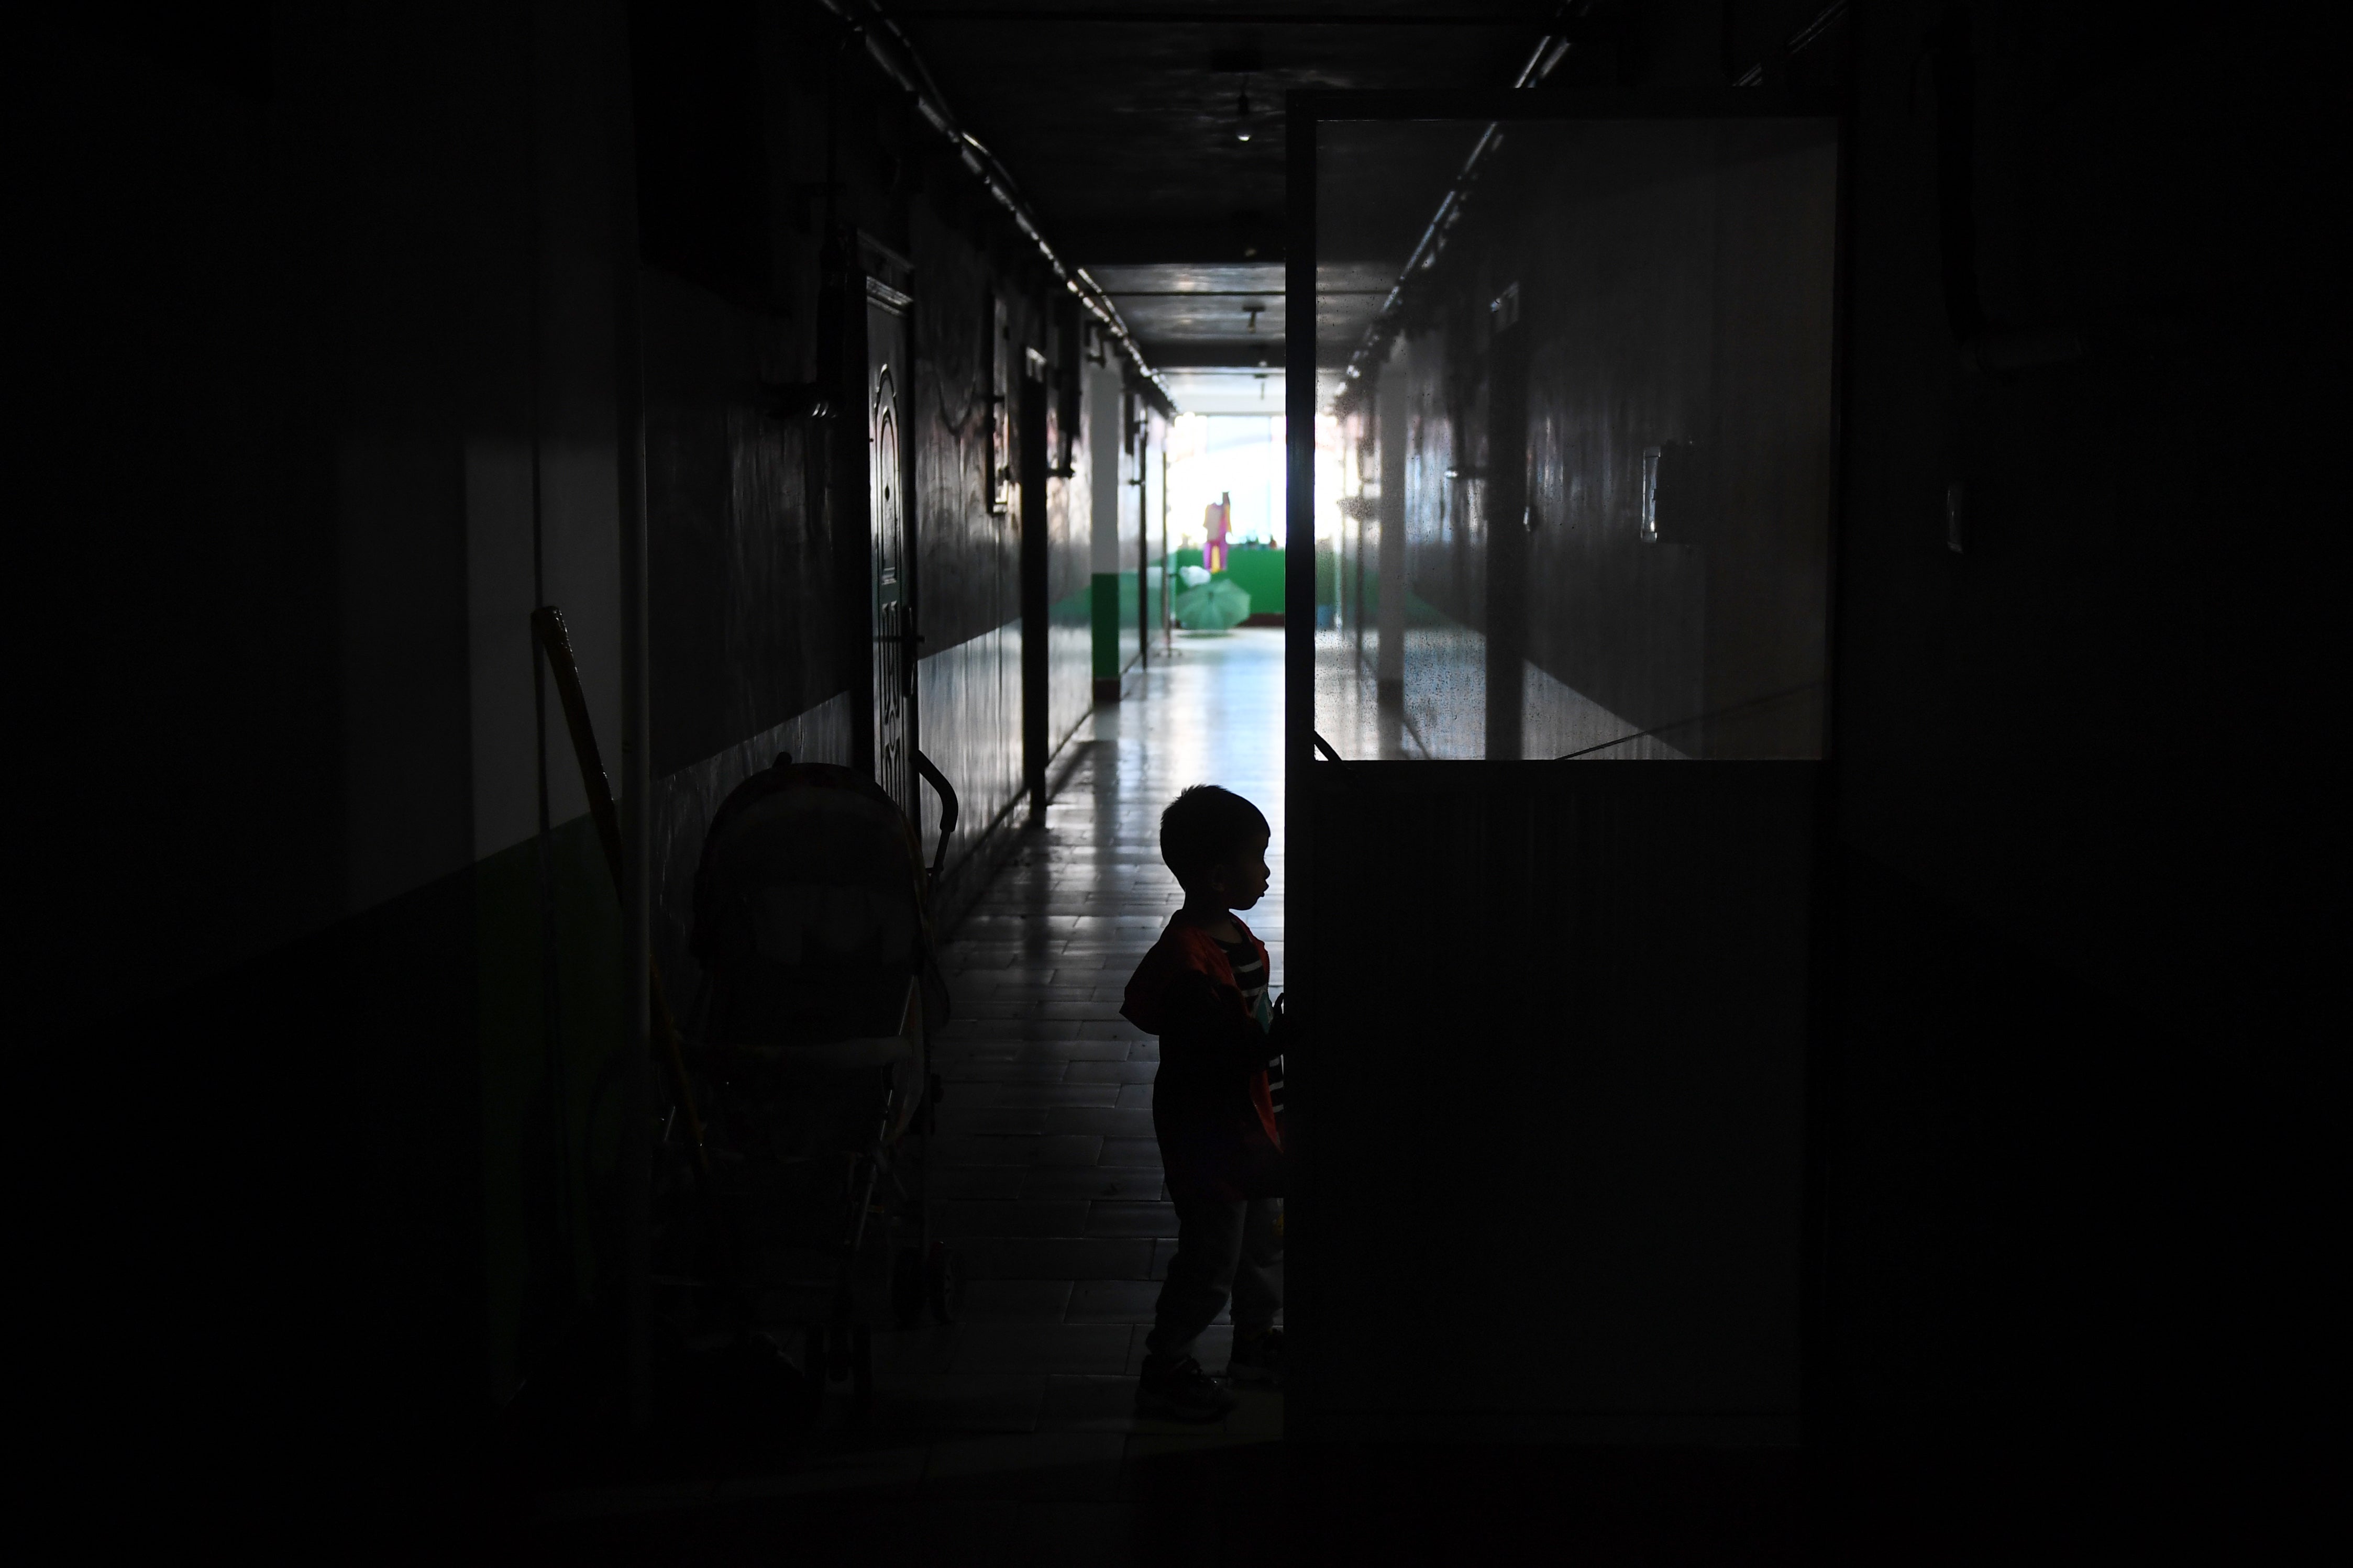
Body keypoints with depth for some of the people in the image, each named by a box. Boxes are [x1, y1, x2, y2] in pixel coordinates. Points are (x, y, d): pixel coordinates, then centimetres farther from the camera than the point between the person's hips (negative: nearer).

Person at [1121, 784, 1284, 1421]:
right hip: (1206, 1132, -10)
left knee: (1265, 1235, 22)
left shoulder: (1235, 937, 6)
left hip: (1249, 1117, 10)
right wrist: (1268, 1042, -32)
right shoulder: (1186, 959, -26)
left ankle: (1256, 1344, 41)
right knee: (1211, 1256, 0)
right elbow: (1204, 1057, -30)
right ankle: (1165, 1371, 15)